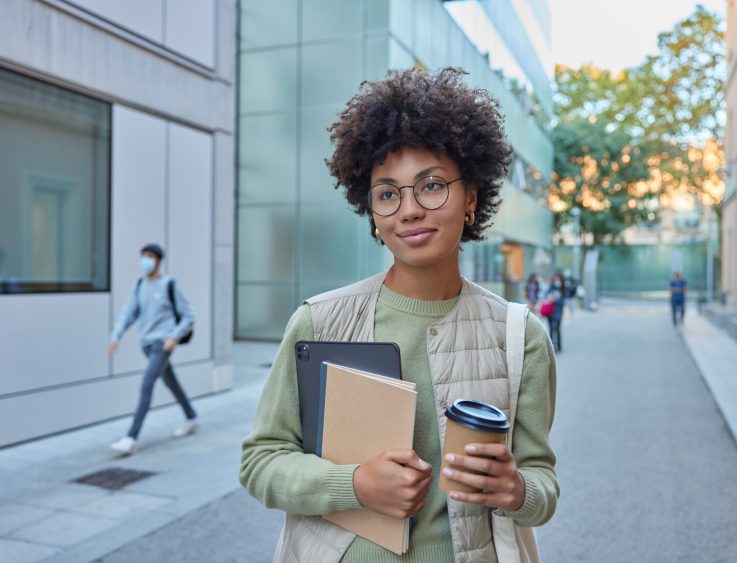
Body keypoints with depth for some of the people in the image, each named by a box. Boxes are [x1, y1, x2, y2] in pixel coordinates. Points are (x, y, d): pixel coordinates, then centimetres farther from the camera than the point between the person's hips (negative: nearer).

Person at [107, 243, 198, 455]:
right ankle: (191, 418, 39)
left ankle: (132, 438, -19)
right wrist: (115, 337, -8)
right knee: (171, 382, 20)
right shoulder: (139, 285, 8)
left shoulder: (170, 285, -7)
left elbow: (188, 317, -4)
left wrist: (174, 337, -17)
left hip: (163, 343, -6)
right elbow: (128, 313, 5)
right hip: (147, 343, 7)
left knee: (146, 384, -18)